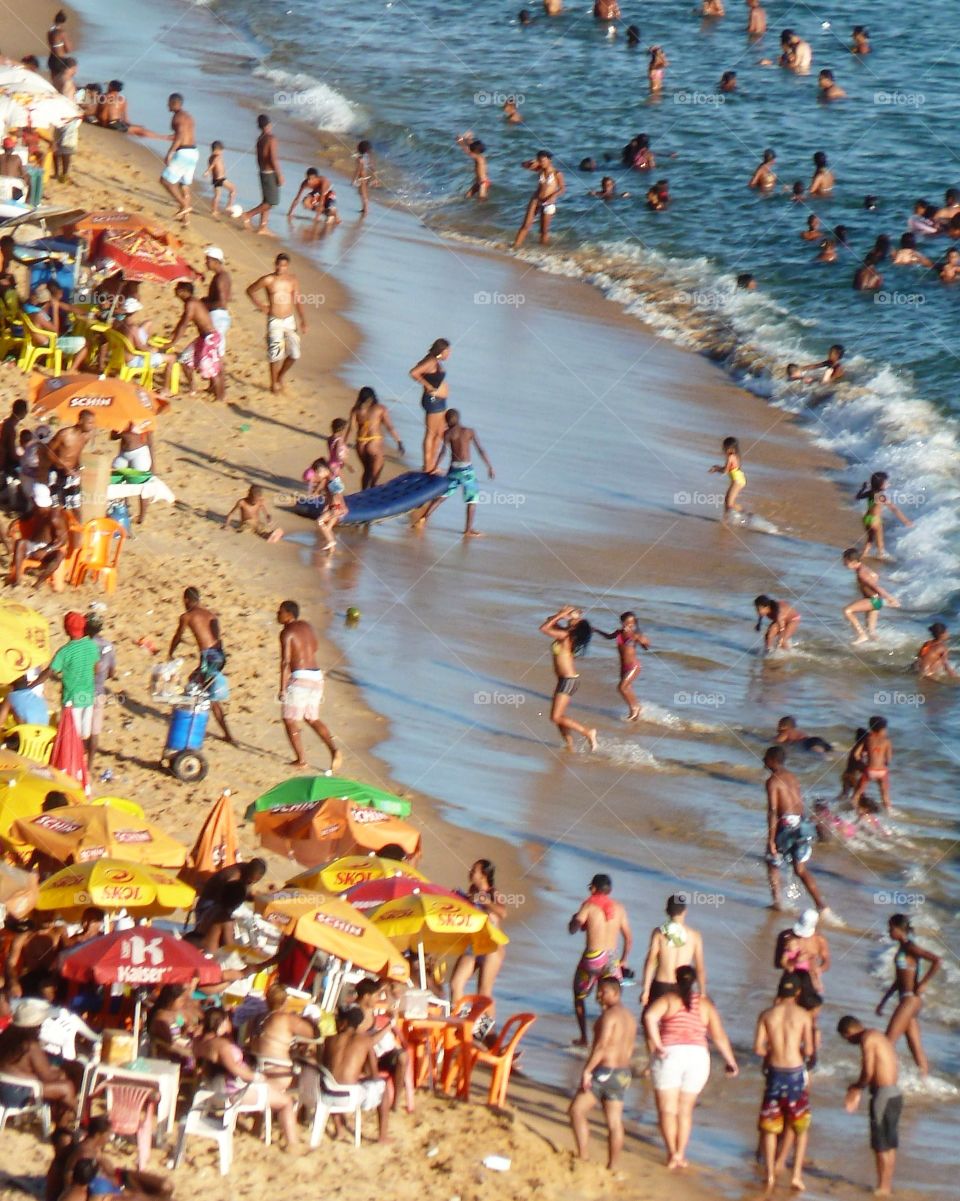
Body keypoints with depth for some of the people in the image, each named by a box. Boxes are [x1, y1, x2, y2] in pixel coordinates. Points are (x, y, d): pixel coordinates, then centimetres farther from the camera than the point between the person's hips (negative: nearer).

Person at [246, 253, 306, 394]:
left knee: (294, 353, 0)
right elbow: (250, 290, 5)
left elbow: (298, 301, 6)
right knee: (275, 353, -6)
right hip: (274, 321, -3)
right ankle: (274, 383, 11)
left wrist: (302, 321, 4)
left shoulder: (293, 280, 1)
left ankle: (281, 375, 26)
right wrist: (258, 305, -1)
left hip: (290, 319, 3)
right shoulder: (268, 280, -9)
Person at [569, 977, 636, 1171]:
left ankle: (583, 1157, -9)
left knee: (576, 1111, -2)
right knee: (614, 1122, 8)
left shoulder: (609, 1015, -14)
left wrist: (587, 1070, -20)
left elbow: (601, 1046, -22)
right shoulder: (630, 1018, 13)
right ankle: (612, 1167, 9)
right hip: (623, 1073, 9)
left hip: (604, 1071, -9)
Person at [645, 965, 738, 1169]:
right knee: (685, 1109, 15)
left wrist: (657, 1045, -13)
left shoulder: (668, 999, 3)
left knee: (667, 1109, 3)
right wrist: (731, 1062, 16)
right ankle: (681, 1154, 11)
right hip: (698, 1055, 3)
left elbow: (650, 1016, -16)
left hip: (670, 1055, -3)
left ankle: (672, 1153, -9)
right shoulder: (706, 1004, 10)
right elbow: (719, 1036, 8)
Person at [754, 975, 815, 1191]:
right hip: (796, 1072, -1)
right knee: (801, 1128, 13)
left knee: (769, 1127, 14)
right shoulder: (803, 1015, -5)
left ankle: (770, 1175, 11)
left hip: (774, 1073, 1)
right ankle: (797, 1174, 5)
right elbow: (809, 1050, -7)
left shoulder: (767, 1015, -1)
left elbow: (758, 1048, -3)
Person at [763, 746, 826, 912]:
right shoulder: (792, 777, 13)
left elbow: (773, 811, -16)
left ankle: (776, 902, 15)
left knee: (773, 863, 16)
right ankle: (821, 904, 2)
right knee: (801, 869, 12)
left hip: (786, 825, -6)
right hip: (802, 825, 6)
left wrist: (771, 840, -16)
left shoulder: (773, 781, -10)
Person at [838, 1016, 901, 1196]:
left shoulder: (867, 1038, -11)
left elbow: (868, 1072, -17)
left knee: (881, 1146, -2)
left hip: (883, 1094, -9)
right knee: (889, 1145, 15)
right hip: (895, 1093, 9)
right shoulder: (880, 1037, 18)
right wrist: (858, 1088, 12)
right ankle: (887, 1185, 21)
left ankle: (882, 1187, 3)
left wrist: (856, 1087, 1)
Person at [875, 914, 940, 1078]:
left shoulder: (910, 947, -13)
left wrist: (923, 984, -20)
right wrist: (884, 1000, 23)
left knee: (889, 1041, -7)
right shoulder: (902, 948, 15)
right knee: (915, 1045, 10)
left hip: (911, 998, -9)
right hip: (907, 999, 9)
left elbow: (936, 960, -25)